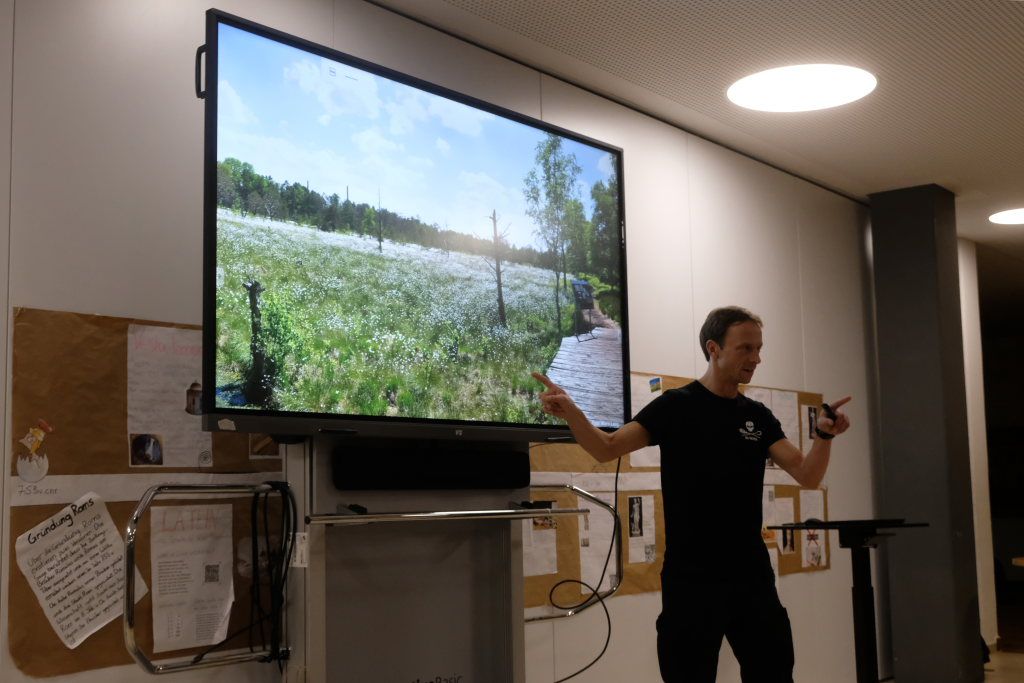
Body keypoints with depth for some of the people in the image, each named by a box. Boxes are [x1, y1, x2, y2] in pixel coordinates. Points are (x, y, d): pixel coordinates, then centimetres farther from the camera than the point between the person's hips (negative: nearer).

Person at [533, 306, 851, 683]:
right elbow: (606, 448, -10)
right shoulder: (676, 407, -4)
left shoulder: (758, 417, 8)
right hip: (691, 579, -4)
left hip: (752, 576, 5)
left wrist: (824, 433, -20)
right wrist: (569, 410, -29)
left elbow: (808, 475, 0)